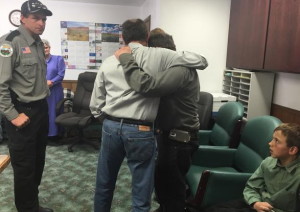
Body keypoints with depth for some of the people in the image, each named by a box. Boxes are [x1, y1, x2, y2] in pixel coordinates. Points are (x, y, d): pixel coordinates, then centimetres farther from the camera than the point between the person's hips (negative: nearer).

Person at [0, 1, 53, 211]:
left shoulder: (39, 43, 11)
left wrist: (43, 105, 16)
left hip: (41, 109, 8)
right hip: (23, 112, -8)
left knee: (38, 163, 18)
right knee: (24, 167, 4)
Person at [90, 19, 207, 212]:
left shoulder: (108, 63, 7)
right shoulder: (158, 56, -4)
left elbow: (96, 105, 8)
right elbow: (200, 61, 2)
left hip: (110, 127, 5)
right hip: (140, 131, -4)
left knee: (104, 186, 23)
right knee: (141, 196, 10)